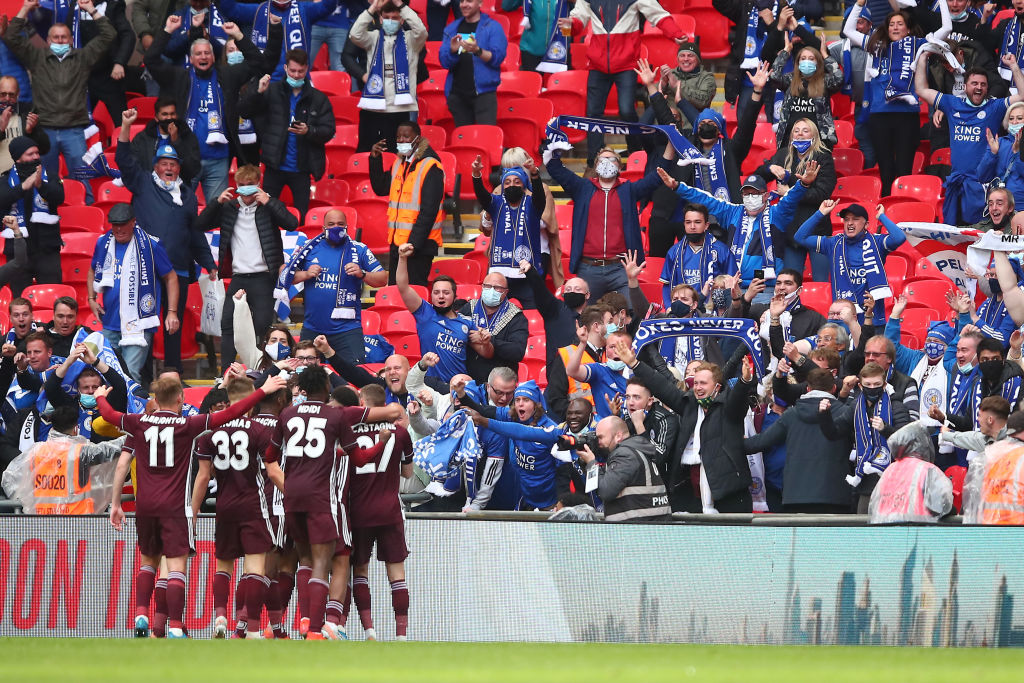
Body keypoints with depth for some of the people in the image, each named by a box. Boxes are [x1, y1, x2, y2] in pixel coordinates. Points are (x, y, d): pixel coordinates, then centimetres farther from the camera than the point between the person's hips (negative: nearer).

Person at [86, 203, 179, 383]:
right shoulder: (103, 243, 8)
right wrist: (92, 299, 14)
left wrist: (172, 312, -5)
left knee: (131, 372, -17)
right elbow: (93, 272, 27)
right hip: (109, 325, 5)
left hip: (139, 326, -5)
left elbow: (170, 277, 2)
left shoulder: (150, 245, -6)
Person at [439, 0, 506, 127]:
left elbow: (497, 58, -6)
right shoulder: (452, 29, 14)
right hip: (457, 92, 4)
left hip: (483, 91, -4)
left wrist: (478, 51, -23)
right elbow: (444, 62, 7)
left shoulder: (493, 27, 2)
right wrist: (453, 51, -14)